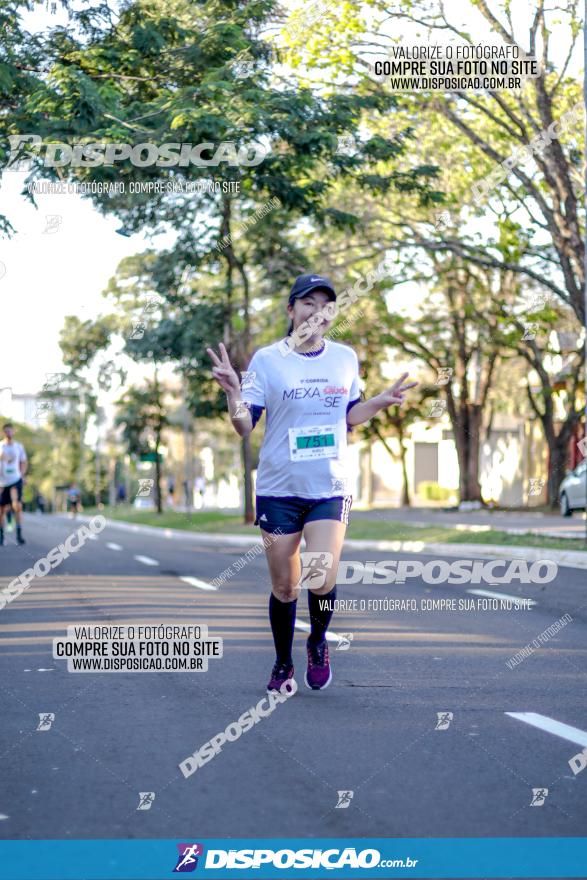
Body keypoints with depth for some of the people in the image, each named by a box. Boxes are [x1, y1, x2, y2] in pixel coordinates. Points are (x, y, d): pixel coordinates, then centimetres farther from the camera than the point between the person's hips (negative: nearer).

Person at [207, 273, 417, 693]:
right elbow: (245, 426, -6)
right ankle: (283, 664, 29)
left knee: (322, 578, -16)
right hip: (279, 488, -1)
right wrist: (233, 391, -24)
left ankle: (318, 643, 15)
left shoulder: (346, 358, 4)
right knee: (284, 587, 6)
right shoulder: (267, 359, -4)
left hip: (331, 489, 1)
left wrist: (382, 401, 3)